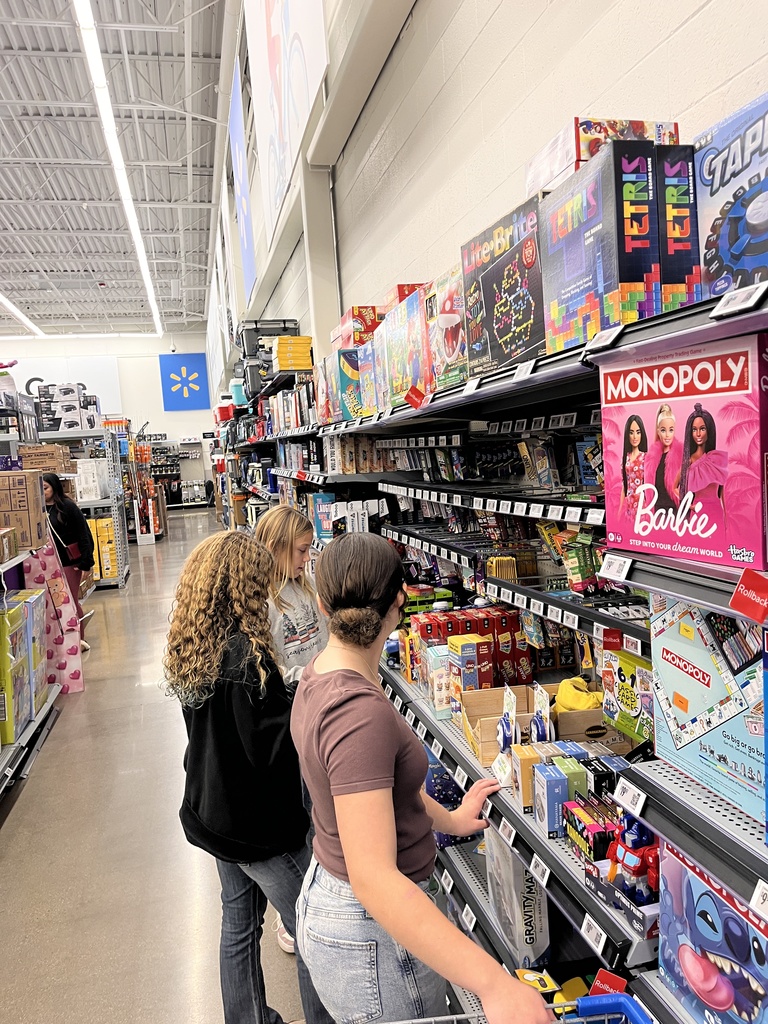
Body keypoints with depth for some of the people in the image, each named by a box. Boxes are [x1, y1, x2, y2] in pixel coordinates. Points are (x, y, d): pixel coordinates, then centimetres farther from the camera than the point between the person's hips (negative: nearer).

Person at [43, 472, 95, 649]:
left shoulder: (67, 506, -9)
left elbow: (83, 534, -11)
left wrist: (86, 561, -15)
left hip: (69, 561, -4)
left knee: (71, 600, 2)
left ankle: (79, 638, 15)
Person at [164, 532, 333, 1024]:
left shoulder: (194, 649, -2)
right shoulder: (245, 656, -29)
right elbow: (277, 748, -28)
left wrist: (287, 695, 5)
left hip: (214, 813, 9)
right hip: (260, 826, -9)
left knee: (240, 921, 25)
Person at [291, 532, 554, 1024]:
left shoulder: (321, 675, -1)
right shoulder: (360, 713, -32)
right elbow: (373, 877, -37)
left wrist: (448, 818, 17)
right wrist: (495, 984, -40)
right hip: (369, 934, -9)